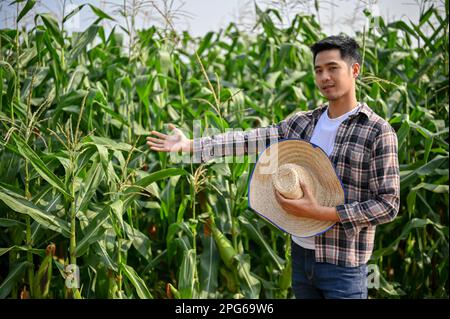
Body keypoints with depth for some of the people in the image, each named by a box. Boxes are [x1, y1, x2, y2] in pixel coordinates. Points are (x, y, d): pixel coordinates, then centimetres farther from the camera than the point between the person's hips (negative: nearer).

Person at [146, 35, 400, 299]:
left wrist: (320, 212, -18)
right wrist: (189, 145, -6)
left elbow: (388, 205, -12)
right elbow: (250, 140, 2)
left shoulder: (378, 132, -10)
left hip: (343, 265, -5)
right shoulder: (302, 123, 7)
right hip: (301, 254, 5)